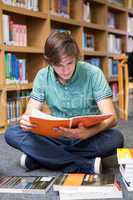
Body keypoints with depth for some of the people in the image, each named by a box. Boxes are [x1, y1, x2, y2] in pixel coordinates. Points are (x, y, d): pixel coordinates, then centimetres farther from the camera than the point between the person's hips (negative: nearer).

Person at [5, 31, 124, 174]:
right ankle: (86, 165, -26)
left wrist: (86, 133, -40)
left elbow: (111, 117, -18)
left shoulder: (93, 74, -13)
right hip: (57, 136, 2)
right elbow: (30, 113, -6)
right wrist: (25, 121, -33)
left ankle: (39, 157, -23)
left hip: (89, 136, -1)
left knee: (115, 138, -34)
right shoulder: (43, 77, -5)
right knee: (12, 133, -20)